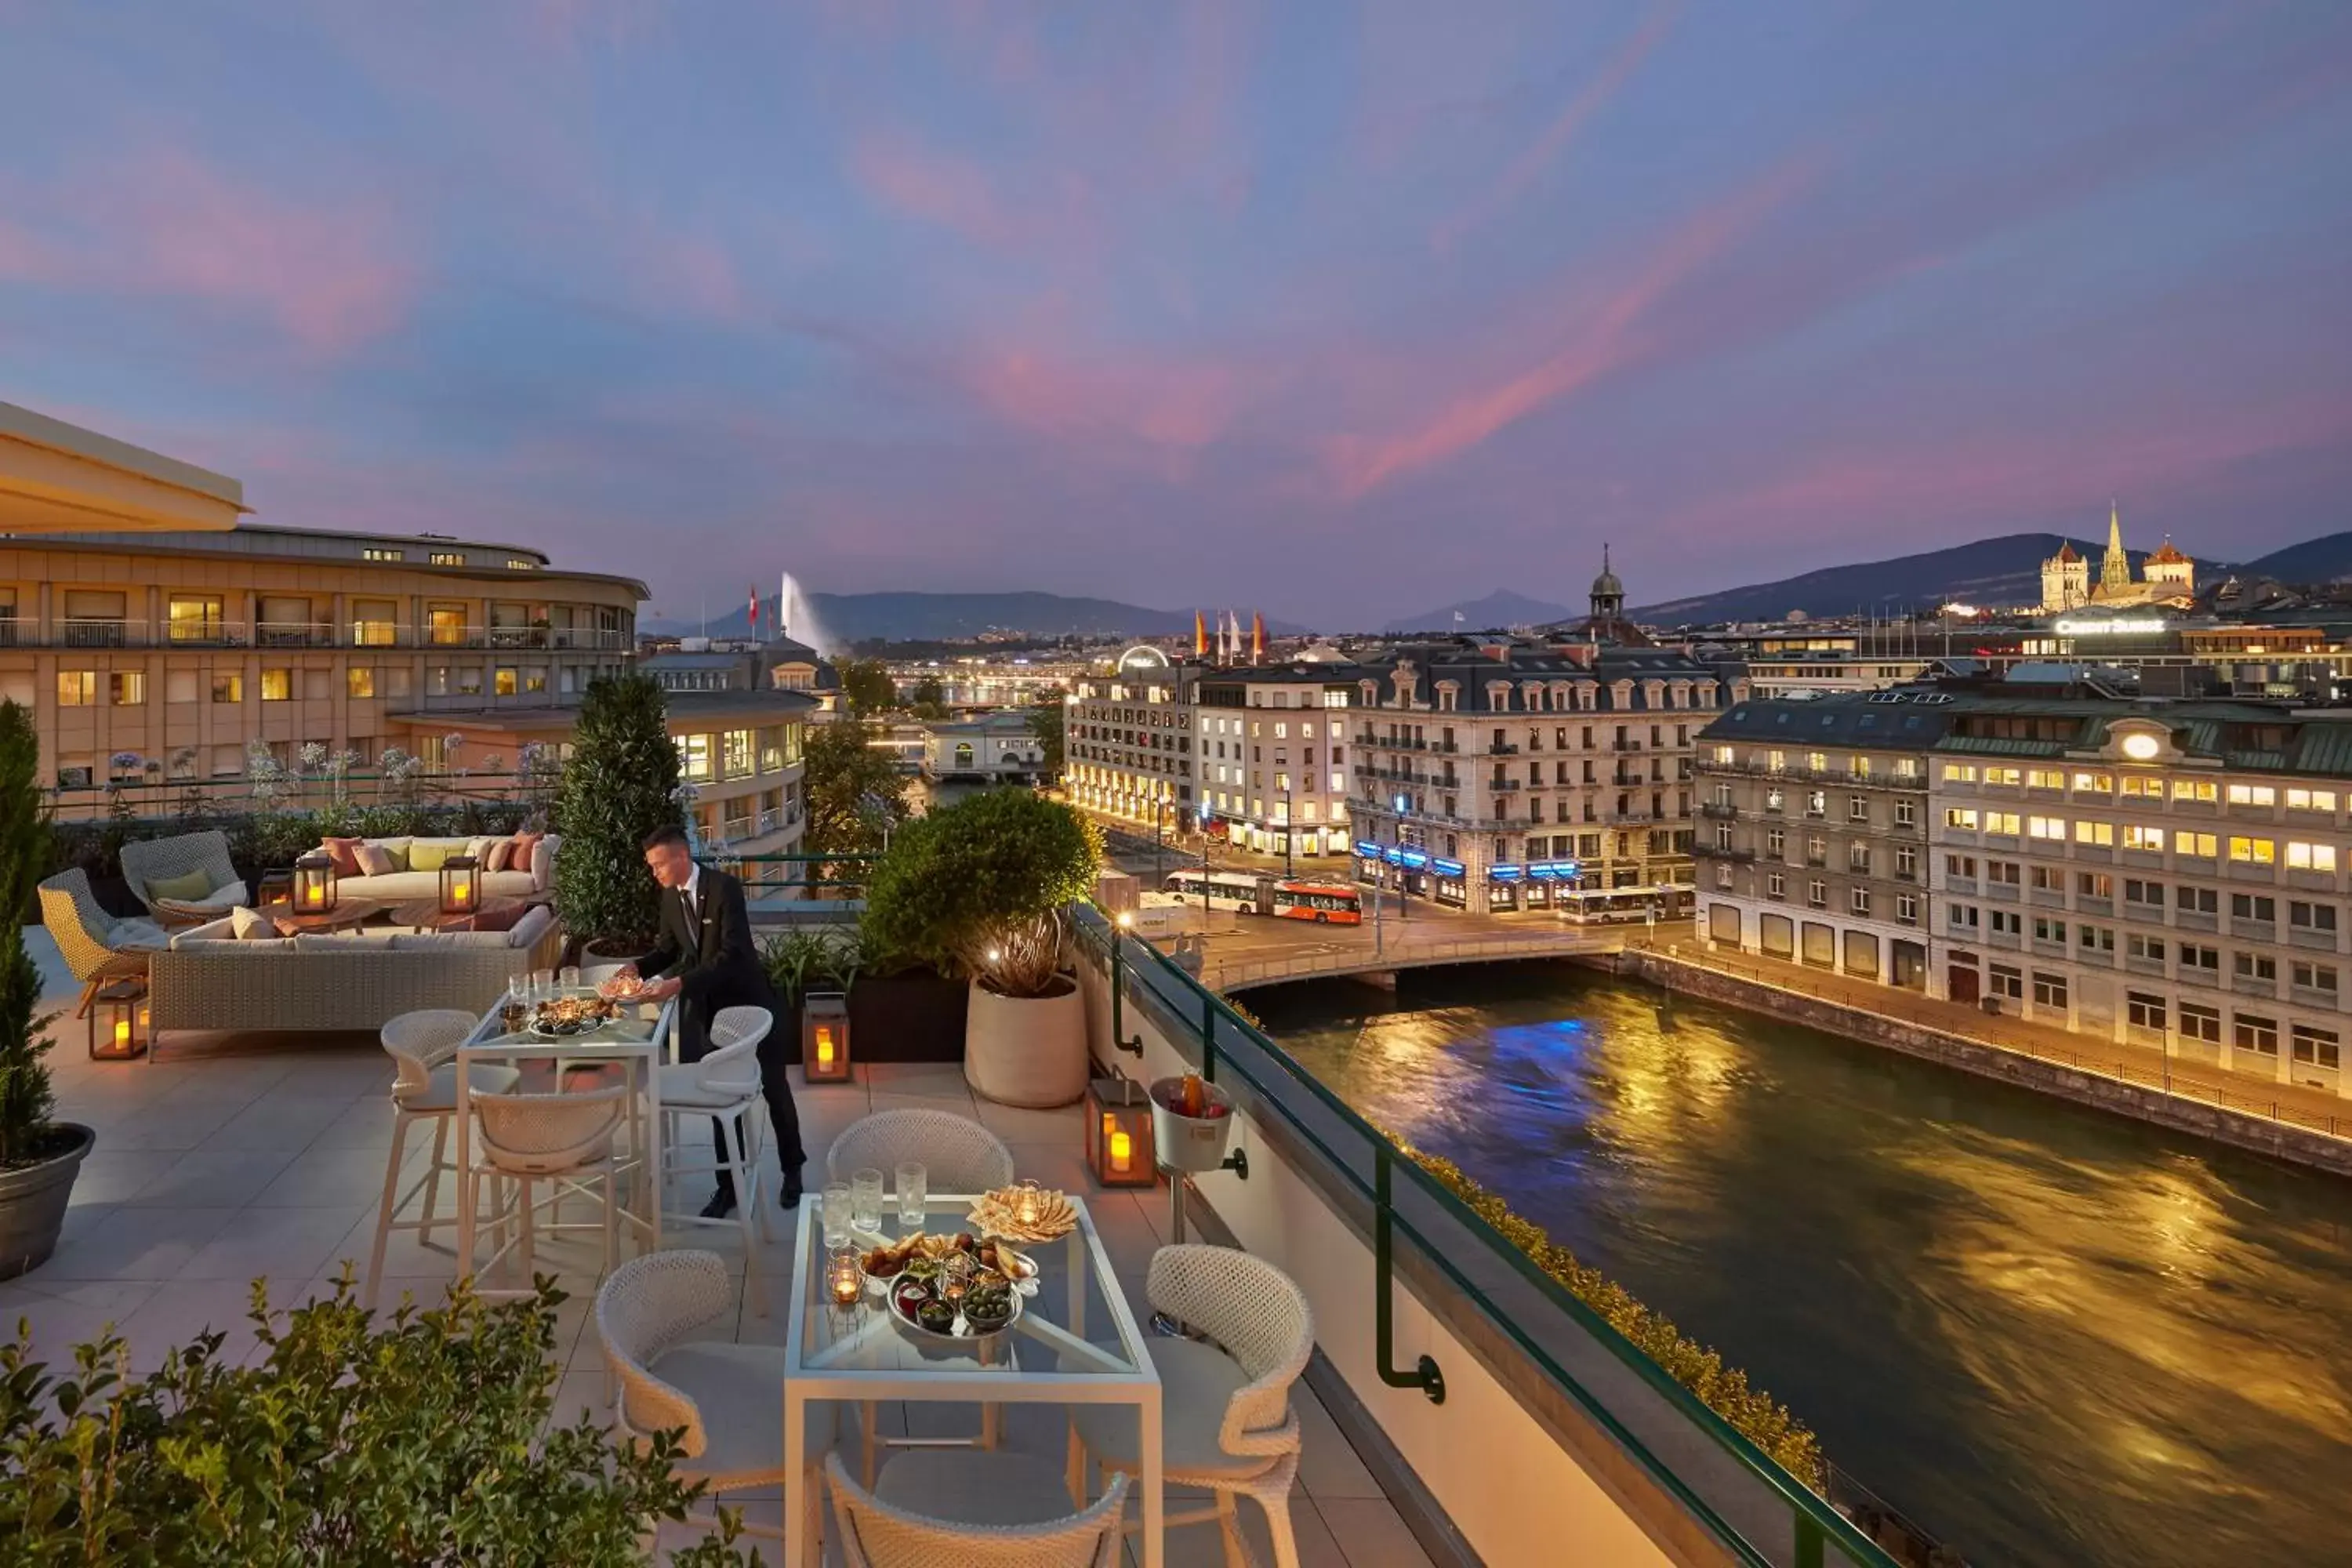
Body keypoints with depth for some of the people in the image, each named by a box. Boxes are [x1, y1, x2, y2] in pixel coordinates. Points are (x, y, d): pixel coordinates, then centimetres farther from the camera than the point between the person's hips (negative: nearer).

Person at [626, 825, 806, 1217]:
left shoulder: (725, 887, -24)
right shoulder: (670, 895, -2)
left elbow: (732, 955, -29)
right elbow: (670, 948, 11)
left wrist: (679, 984, -36)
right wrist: (639, 969, -9)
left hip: (749, 1001, -5)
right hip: (708, 1006, 6)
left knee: (774, 1089, 11)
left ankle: (792, 1171, 30)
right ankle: (729, 1183, 20)